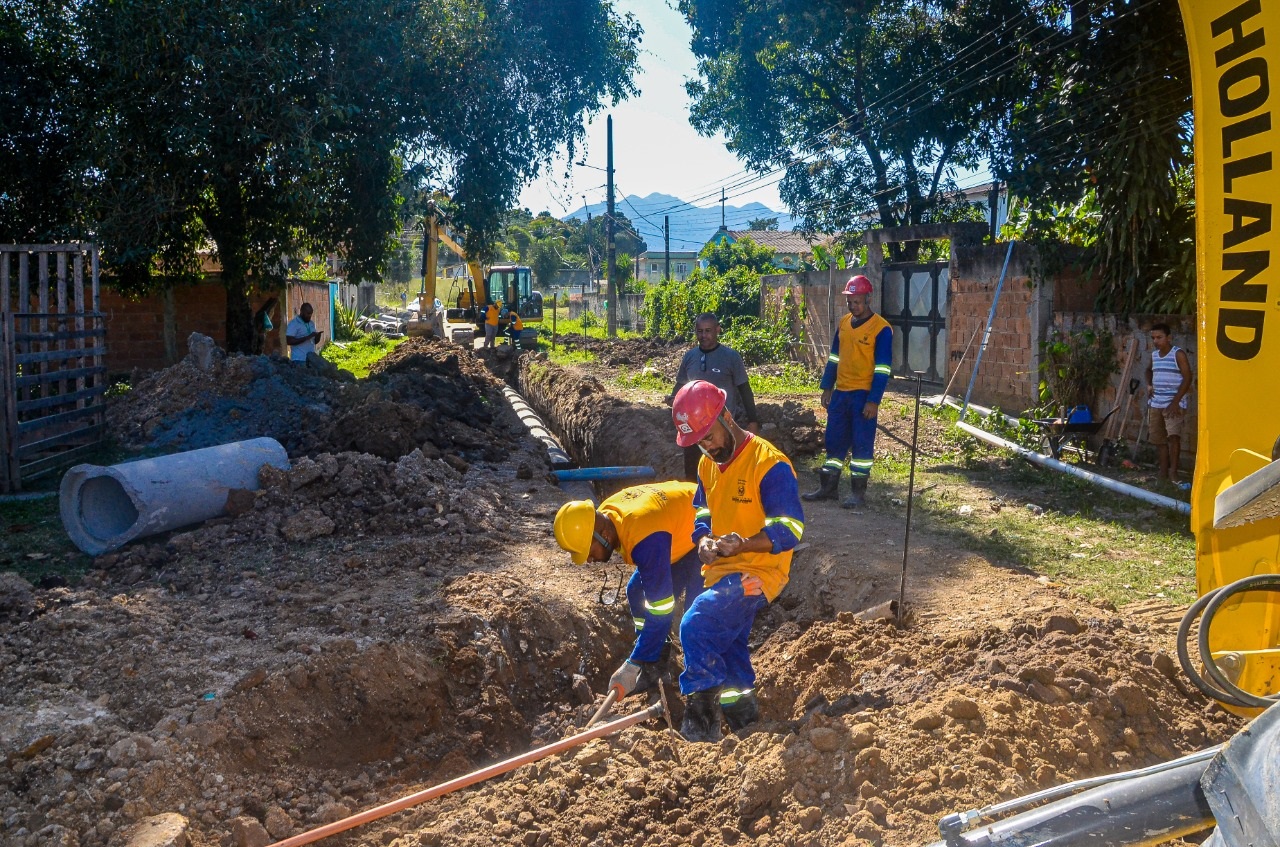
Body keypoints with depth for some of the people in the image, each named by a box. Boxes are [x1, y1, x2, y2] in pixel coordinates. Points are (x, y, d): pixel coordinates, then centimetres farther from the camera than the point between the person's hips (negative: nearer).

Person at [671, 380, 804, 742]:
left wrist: (743, 544, -35)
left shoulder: (769, 464, -19)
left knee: (696, 627, -23)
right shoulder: (708, 465, 8)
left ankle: (702, 712, -11)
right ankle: (744, 719, 37)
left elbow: (790, 529, -21)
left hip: (757, 572, -9)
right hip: (720, 571, 9)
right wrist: (705, 540, -5)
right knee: (727, 648, 18)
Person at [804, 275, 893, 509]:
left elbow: (883, 368, -12)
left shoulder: (881, 329, -10)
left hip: (863, 395, -6)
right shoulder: (843, 323, 9)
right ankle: (828, 487, 21)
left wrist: (874, 400, -16)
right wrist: (826, 388, 11)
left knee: (862, 444, 0)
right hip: (840, 392, 6)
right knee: (834, 441, 11)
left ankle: (858, 492, 9)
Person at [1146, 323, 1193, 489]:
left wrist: (1175, 402, -17)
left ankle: (1173, 472, -19)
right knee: (1159, 439, 9)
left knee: (1173, 435, -22)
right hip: (1156, 404, 7)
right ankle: (1163, 473, 17)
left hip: (1174, 404, -7)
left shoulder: (1178, 354, -8)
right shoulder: (1154, 355, 11)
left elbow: (1187, 378, -13)